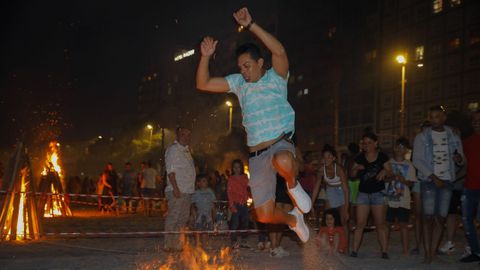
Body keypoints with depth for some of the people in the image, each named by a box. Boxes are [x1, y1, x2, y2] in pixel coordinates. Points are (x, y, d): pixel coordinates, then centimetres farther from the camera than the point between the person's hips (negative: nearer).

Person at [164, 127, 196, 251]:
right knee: (173, 218, -7)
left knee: (183, 218, 11)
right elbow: (170, 170, -15)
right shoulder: (173, 149, -8)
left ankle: (177, 244, 18)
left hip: (186, 191, 9)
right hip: (177, 191, -9)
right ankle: (169, 245, -2)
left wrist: (191, 188, 19)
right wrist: (175, 188, -22)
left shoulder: (186, 150, 20)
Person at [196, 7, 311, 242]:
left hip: (280, 144, -4)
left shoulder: (276, 78, 0)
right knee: (265, 215, 2)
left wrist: (250, 25, -22)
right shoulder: (238, 83, 13)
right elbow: (202, 84, 10)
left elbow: (279, 51, -21)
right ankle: (293, 220, 37)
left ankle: (294, 186, -7)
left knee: (283, 162, -44)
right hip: (256, 156, 5)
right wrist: (205, 56, -5)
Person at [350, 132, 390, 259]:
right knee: (360, 224, 0)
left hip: (378, 193, -2)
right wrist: (356, 168, -14)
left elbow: (390, 172, 1)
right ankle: (354, 251, 2)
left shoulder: (382, 156, -1)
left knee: (380, 224, 2)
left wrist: (384, 172, -21)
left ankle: (384, 251, 7)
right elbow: (352, 175, 7)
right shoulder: (360, 157, 5)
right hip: (363, 193, 2)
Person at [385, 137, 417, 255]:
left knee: (403, 224, 0)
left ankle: (405, 250, 4)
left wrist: (403, 180, -16)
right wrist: (391, 178, -16)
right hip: (389, 199, 0)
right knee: (387, 224, 4)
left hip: (403, 200, 0)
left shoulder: (409, 165, 6)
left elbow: (412, 183, 3)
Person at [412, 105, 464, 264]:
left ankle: (433, 253, 6)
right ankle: (427, 254, -4)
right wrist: (434, 177, -14)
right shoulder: (422, 137, 2)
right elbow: (417, 160, -5)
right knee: (428, 217, -6)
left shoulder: (453, 137, 10)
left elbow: (461, 160, 14)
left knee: (440, 219, 1)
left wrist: (459, 158, -12)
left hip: (447, 181, 3)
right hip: (428, 181, -2)